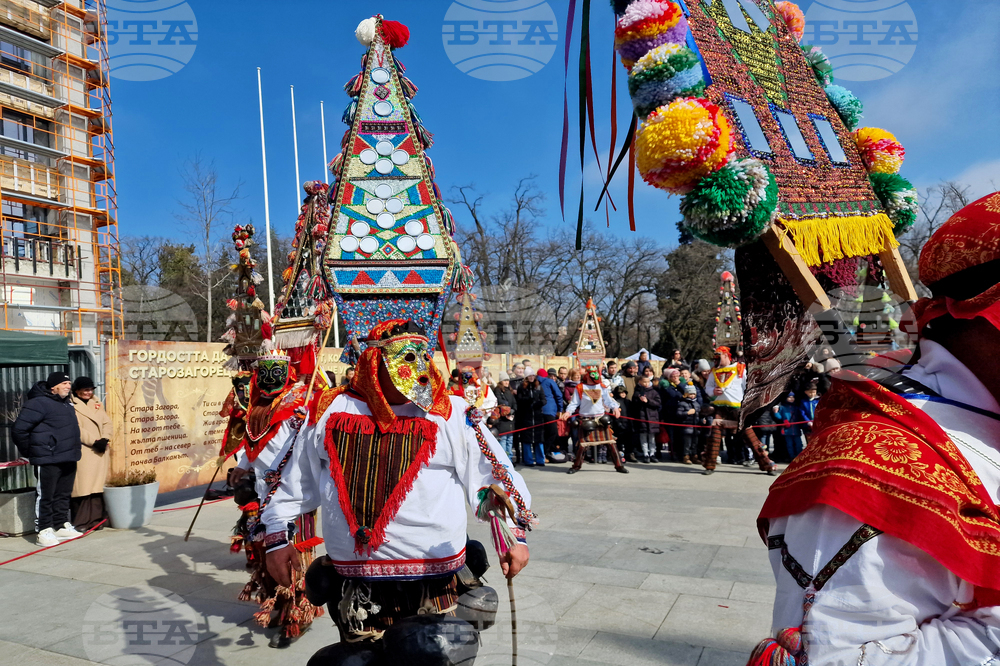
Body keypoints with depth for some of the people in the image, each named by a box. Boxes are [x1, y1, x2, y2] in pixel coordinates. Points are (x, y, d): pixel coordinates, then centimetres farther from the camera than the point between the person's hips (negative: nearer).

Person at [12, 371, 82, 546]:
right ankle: (44, 531, 5)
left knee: (64, 495, 15)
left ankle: (61, 526, 24)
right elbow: (19, 429, -13)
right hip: (48, 461, -8)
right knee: (45, 496, -1)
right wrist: (28, 452, -5)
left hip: (68, 460, 8)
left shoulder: (67, 405, 16)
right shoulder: (39, 403, -10)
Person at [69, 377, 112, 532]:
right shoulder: (72, 406, -2)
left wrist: (105, 439, -6)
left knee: (98, 487, 5)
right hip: (82, 453, -6)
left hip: (100, 452, 6)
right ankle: (80, 522, -1)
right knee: (82, 487, -6)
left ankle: (95, 519, 10)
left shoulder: (97, 404, 18)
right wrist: (94, 442, -16)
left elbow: (107, 423, 12)